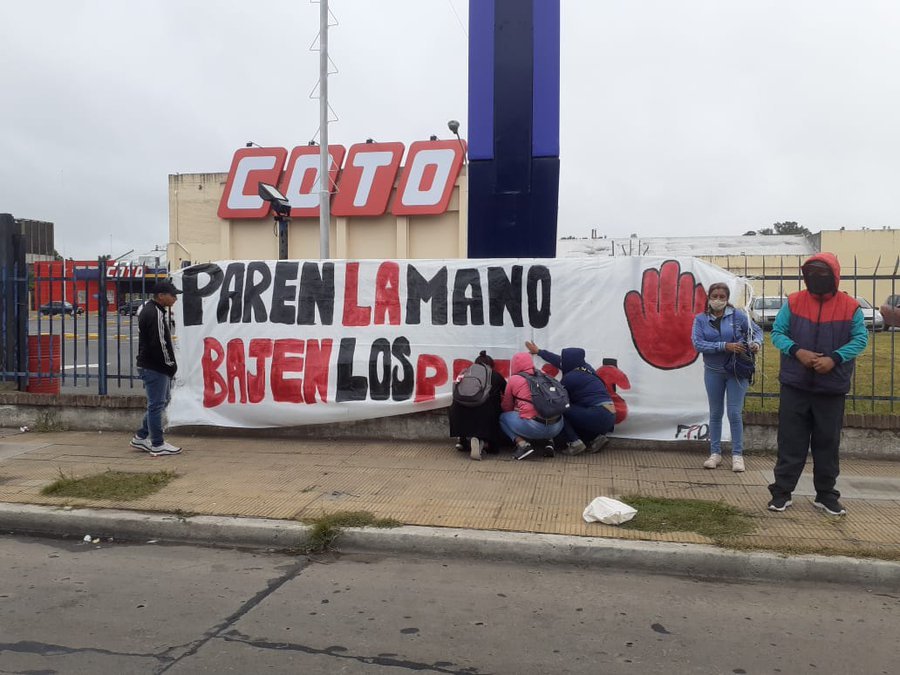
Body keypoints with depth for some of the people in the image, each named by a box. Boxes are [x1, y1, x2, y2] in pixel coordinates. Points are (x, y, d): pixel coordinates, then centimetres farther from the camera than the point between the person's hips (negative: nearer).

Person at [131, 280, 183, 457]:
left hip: (148, 364, 11)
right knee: (156, 405, -3)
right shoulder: (156, 314, -18)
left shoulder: (148, 310, 16)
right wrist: (171, 365, -11)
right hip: (154, 368, -11)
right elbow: (160, 344, -23)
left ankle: (141, 437, 25)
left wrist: (169, 364, 17)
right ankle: (157, 445, 4)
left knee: (161, 401, 19)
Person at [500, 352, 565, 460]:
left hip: (534, 427, -5)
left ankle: (522, 444, -2)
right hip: (557, 427, 5)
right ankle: (549, 440, 14)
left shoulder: (514, 379, 5)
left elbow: (506, 407, 17)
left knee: (503, 417, 20)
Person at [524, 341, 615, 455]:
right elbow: (562, 362, 26)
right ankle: (596, 437, 12)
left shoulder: (571, 377, -10)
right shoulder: (586, 368, 14)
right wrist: (539, 351, 36)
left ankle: (574, 443, -8)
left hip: (599, 418, -9)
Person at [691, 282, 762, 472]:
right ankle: (715, 453, 22)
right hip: (713, 372, 2)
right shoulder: (701, 319, -2)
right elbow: (697, 343, -14)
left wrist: (756, 342, -17)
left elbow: (757, 330, 6)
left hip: (737, 371, -2)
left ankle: (737, 455, 10)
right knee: (715, 413, 12)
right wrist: (725, 346, -22)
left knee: (734, 413, -2)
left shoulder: (738, 315, -4)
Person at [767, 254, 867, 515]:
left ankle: (826, 495, 23)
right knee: (790, 441, 3)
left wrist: (834, 359, -19)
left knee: (827, 443, 10)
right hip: (795, 385, 0)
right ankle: (782, 492, 11)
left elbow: (860, 339, -3)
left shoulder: (850, 307, 0)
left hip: (832, 388, 0)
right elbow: (777, 333, 0)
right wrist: (797, 351, -18)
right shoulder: (793, 302, 1)